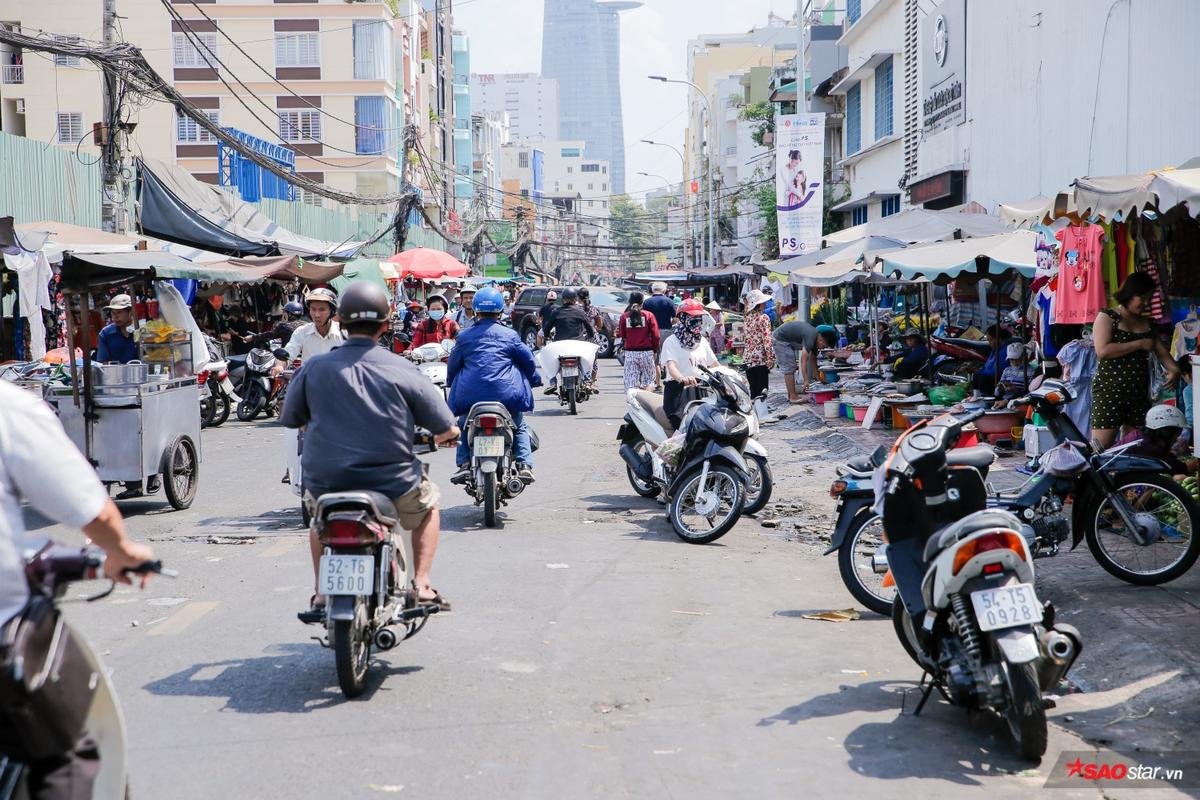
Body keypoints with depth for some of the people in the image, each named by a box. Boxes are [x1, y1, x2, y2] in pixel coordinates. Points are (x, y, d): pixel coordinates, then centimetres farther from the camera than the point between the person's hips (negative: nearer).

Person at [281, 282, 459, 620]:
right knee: (427, 503, 30)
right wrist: (442, 436, 20)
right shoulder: (401, 370, -8)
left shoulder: (314, 367, -4)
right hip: (391, 483, -2)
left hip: (327, 483, 2)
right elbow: (447, 431, -5)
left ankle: (321, 595, 31)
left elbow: (291, 419, 10)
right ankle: (421, 585, 20)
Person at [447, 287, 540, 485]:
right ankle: (524, 465, 1)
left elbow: (453, 365, 15)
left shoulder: (464, 337, 7)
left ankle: (464, 463, 5)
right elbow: (528, 360, 10)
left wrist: (452, 384, 34)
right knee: (520, 427, 20)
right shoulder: (510, 335, 5)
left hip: (470, 394, 1)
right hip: (506, 393, -1)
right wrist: (535, 380, 29)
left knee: (463, 426, 25)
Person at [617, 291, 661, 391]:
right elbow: (655, 336, -4)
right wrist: (655, 351, 7)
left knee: (631, 384, 2)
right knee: (648, 382, 13)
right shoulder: (649, 316, -4)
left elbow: (621, 335, 4)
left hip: (630, 353, 1)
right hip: (647, 352, -1)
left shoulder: (624, 317, -1)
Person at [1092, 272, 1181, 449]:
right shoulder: (1107, 317, -1)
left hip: (1139, 393, 7)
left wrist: (1173, 369, -11)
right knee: (1100, 448, -12)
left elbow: (1161, 350, 11)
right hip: (1108, 392, -6)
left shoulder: (1148, 322, 18)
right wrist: (1140, 344, -11)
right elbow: (1102, 351, -15)